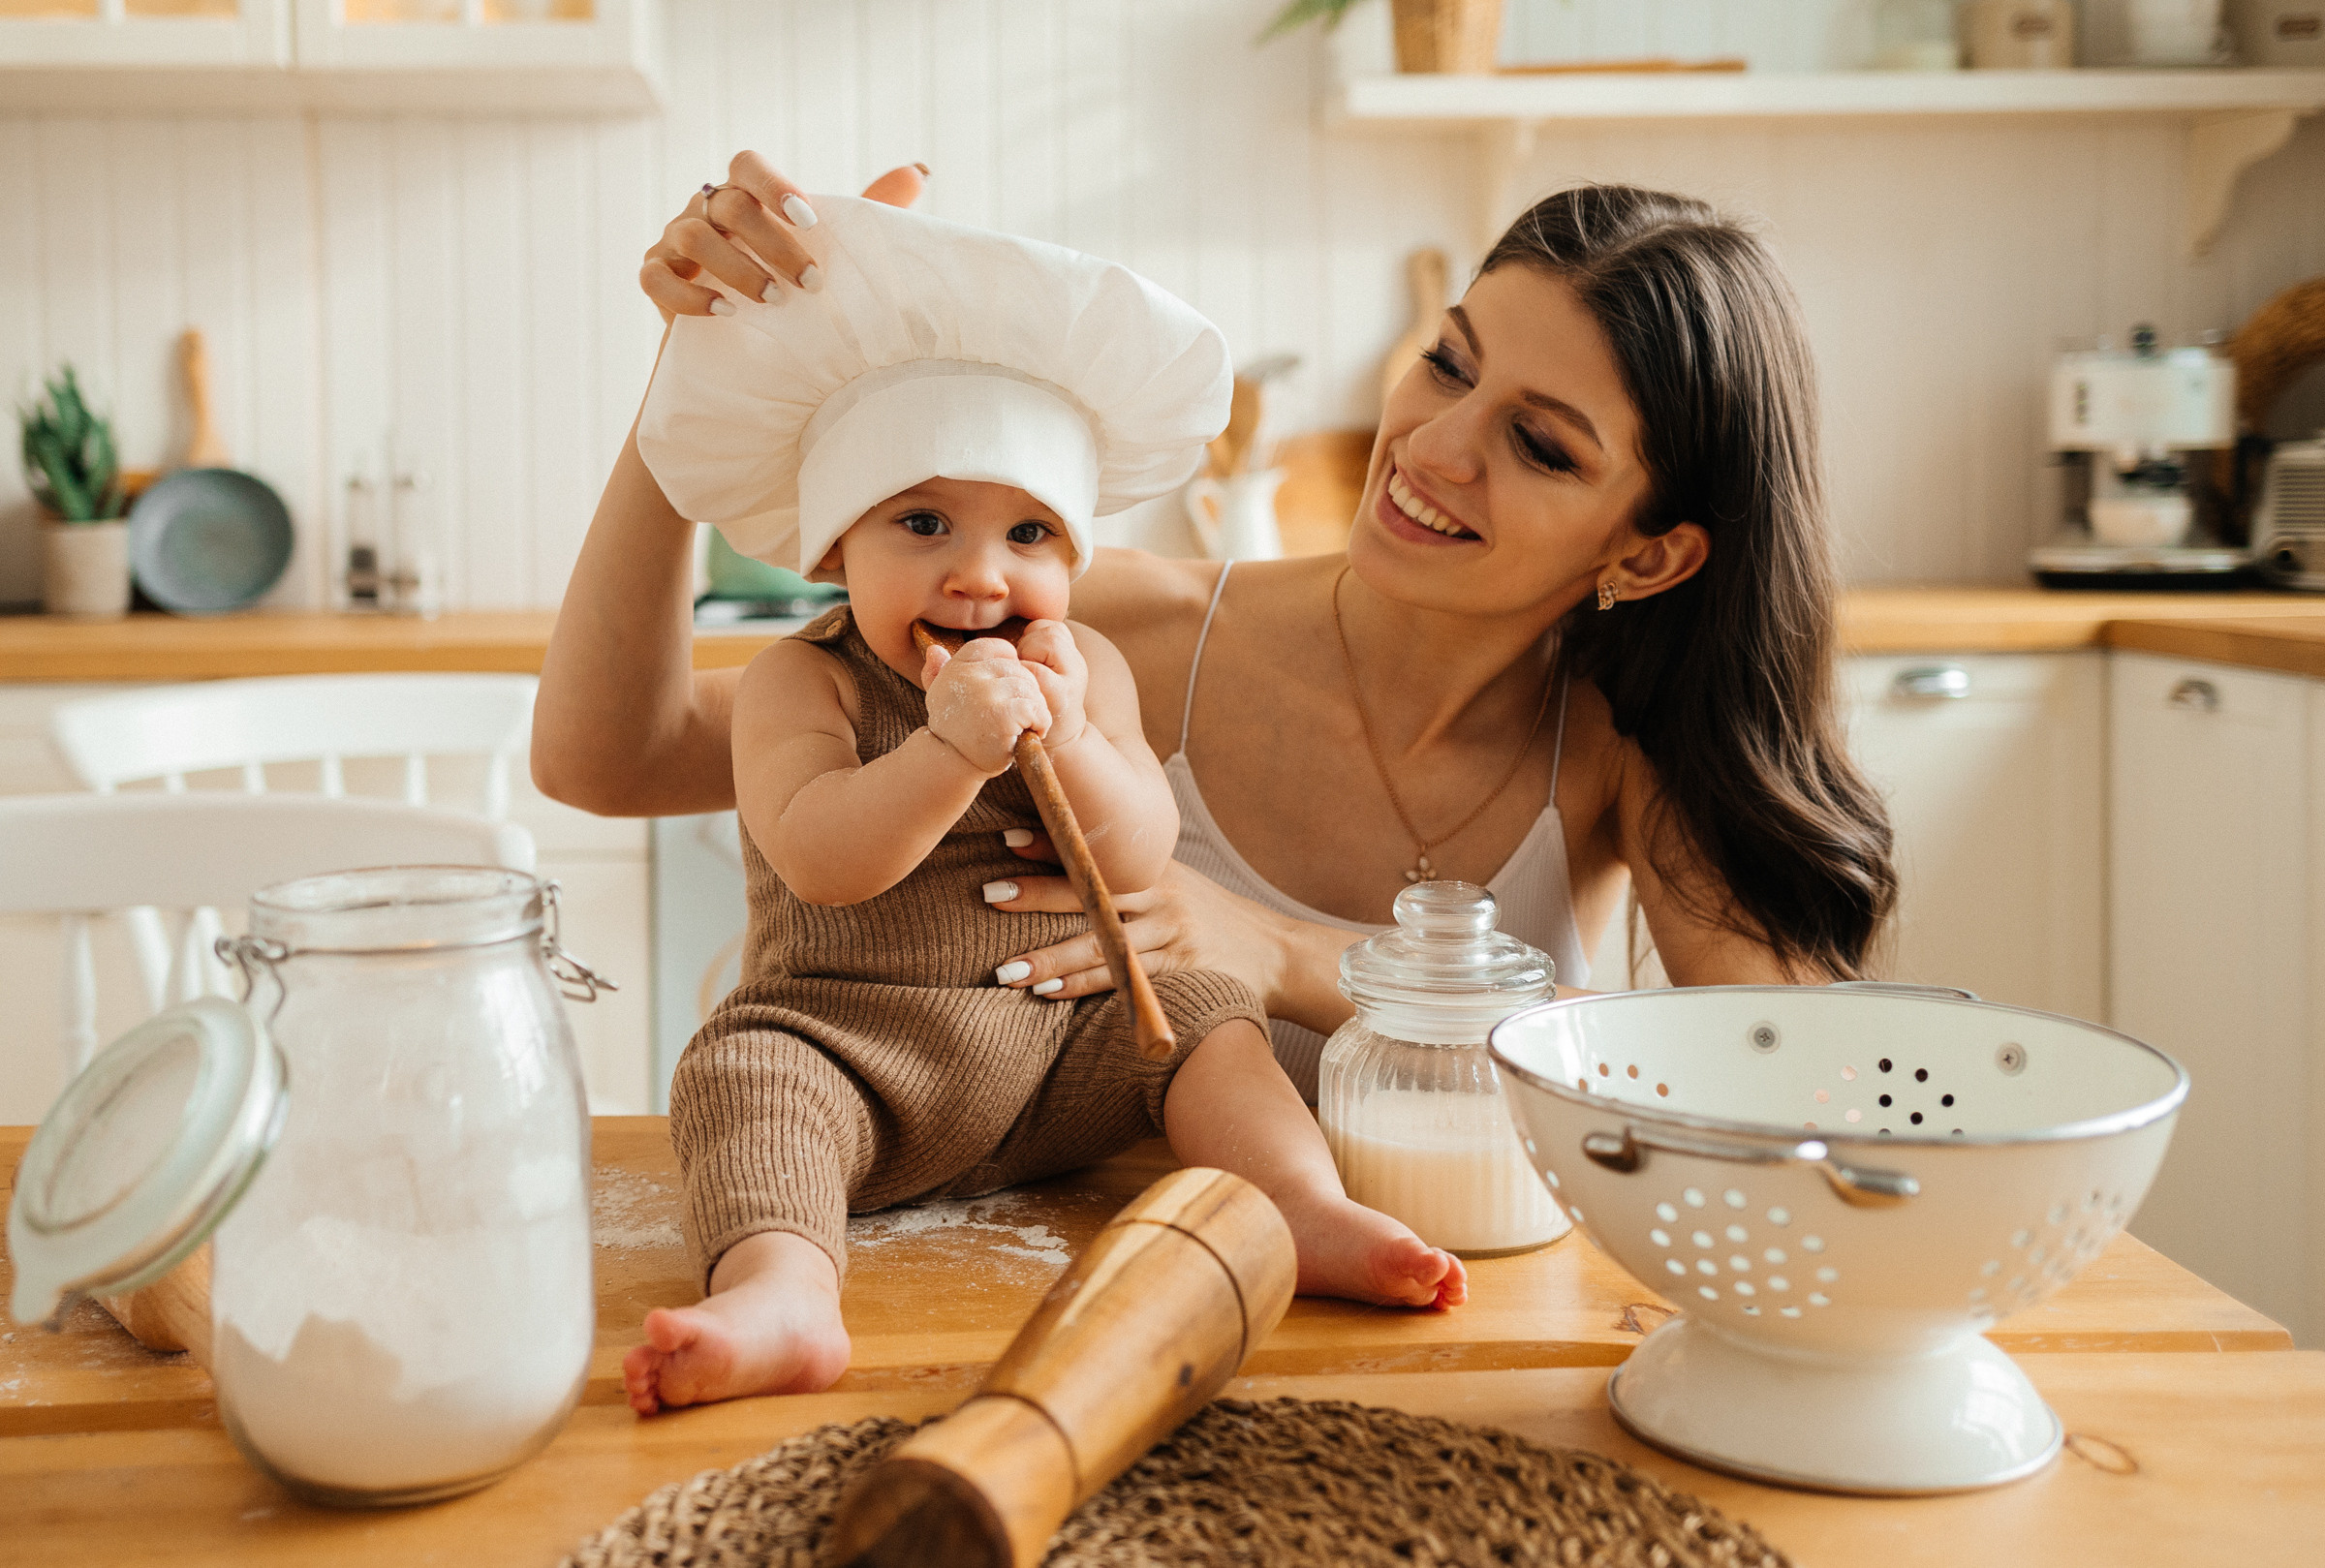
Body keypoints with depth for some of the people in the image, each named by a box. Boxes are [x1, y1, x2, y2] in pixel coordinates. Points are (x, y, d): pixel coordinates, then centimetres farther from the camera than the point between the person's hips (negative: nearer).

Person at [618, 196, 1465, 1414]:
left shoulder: (1085, 669, 3)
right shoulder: (800, 682, -9)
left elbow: (1139, 861, -7)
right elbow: (815, 858, -26)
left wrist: (1068, 743, -26)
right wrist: (954, 749, -38)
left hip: (1055, 1047, 4)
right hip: (844, 1047, -4)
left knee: (1204, 1010, -9)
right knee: (739, 1075, -31)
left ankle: (1307, 1216, -20)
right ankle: (781, 1294, -52)